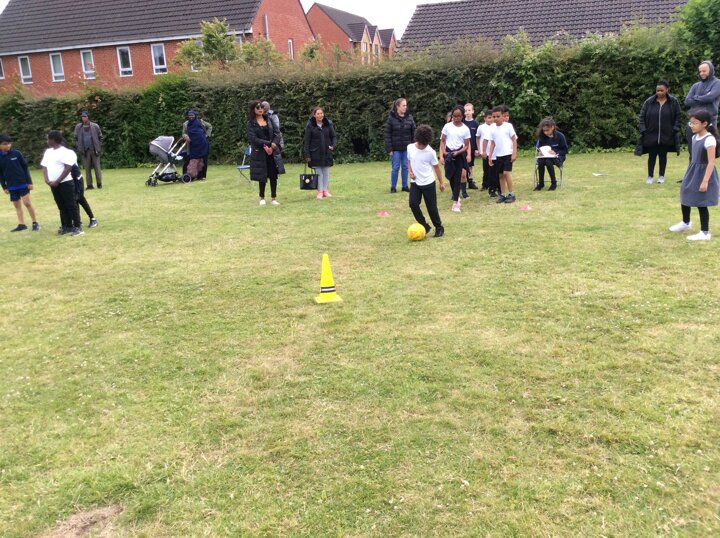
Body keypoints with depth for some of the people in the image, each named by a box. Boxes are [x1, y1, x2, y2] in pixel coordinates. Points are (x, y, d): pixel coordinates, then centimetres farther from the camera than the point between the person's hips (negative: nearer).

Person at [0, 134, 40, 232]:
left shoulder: (16, 153, -6)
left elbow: (25, 167, -2)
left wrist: (29, 182, -5)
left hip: (23, 183, -3)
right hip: (11, 186, 3)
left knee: (27, 203, -7)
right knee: (17, 205, 9)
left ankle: (35, 223, 3)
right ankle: (21, 224, 16)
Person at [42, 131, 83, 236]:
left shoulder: (65, 152, -10)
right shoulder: (48, 152, 14)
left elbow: (67, 168, -17)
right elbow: (44, 167, 15)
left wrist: (57, 182, -17)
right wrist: (47, 180, -2)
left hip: (65, 183, -7)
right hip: (54, 184, 7)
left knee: (71, 205, -4)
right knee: (62, 206, 11)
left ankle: (77, 227, -1)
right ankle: (67, 226, 17)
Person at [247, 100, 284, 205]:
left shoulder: (269, 120, 10)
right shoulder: (251, 123, -2)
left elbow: (277, 134, 5)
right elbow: (253, 138, -12)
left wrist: (273, 145, -12)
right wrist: (268, 143, -17)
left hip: (272, 152, 3)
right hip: (259, 153, -3)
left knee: (273, 175, 0)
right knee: (262, 177, 4)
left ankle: (274, 198, 7)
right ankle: (262, 198, 18)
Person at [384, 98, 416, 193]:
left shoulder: (409, 117, 2)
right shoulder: (391, 118, -6)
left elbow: (413, 133, 6)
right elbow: (387, 134, -7)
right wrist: (389, 149, -11)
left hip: (407, 148, 3)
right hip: (396, 148, -3)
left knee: (405, 167, 8)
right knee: (396, 167, 2)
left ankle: (405, 186, 18)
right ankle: (393, 187, 13)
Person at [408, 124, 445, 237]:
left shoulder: (430, 152, -13)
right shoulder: (410, 147, -4)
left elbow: (436, 167, -2)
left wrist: (441, 183, 3)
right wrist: (410, 172, -5)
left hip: (428, 183, -3)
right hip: (415, 183, 3)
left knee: (432, 207, 1)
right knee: (413, 204, -10)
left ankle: (439, 228, 20)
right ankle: (425, 226, 5)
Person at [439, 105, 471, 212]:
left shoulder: (465, 129, -3)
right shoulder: (447, 126, -1)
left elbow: (466, 146, -1)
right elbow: (442, 141, 2)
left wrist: (457, 152, -16)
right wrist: (442, 155, -8)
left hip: (459, 154, -1)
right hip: (448, 153, 1)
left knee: (457, 178, -4)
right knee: (451, 178, 7)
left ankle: (455, 203, -4)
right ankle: (456, 197, 27)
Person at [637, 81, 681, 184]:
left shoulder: (673, 101, -2)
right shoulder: (649, 102, -3)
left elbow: (677, 117, 3)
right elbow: (642, 116, 1)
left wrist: (675, 129, -6)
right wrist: (643, 130, -7)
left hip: (666, 136, 0)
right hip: (651, 135, 0)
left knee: (663, 156, 9)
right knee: (652, 156, 6)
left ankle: (661, 176, 21)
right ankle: (650, 176, 17)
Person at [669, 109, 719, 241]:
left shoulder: (709, 140, -21)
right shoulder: (694, 137, 5)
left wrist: (705, 181, -27)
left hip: (703, 174, -9)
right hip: (692, 173, 9)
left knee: (701, 204, -2)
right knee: (685, 198, 20)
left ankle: (705, 233, 9)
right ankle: (686, 223, 43)